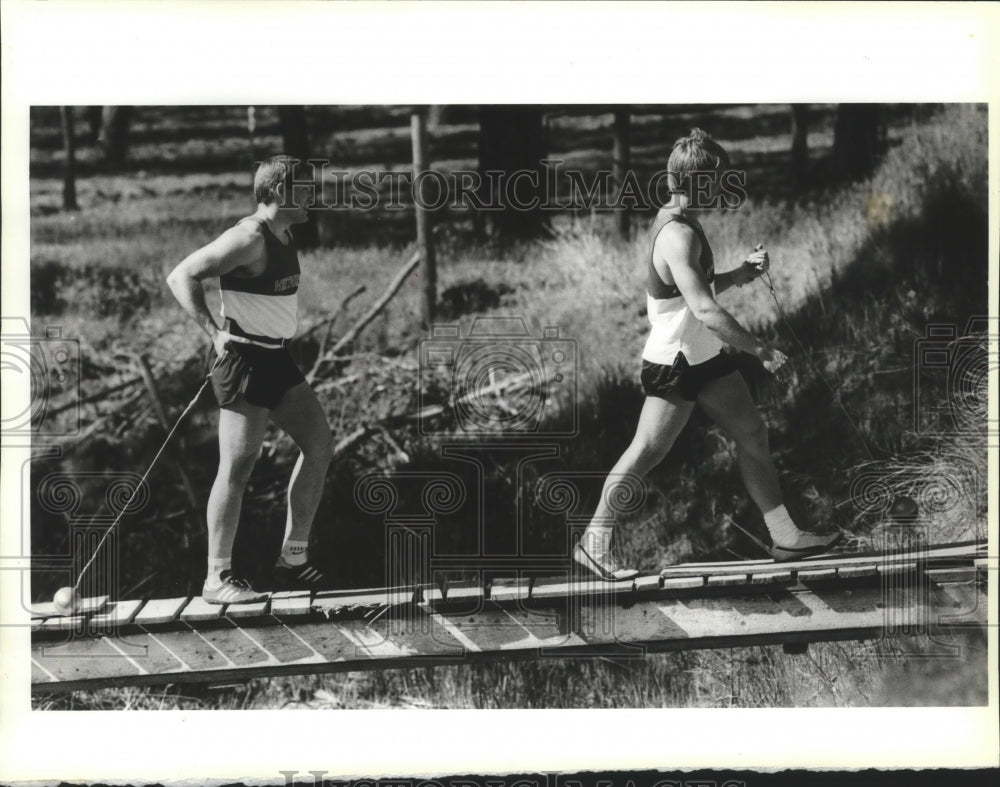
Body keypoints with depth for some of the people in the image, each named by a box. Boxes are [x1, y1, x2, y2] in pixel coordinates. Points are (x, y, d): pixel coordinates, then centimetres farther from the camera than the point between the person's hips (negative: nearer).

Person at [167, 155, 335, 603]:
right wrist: (215, 333, -25)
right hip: (244, 359, -10)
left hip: (275, 358, 10)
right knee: (238, 464, -10)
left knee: (319, 445, 9)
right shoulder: (249, 239, -17)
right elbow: (181, 276, -20)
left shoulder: (283, 235, 12)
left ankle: (293, 559, 15)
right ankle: (218, 578, -4)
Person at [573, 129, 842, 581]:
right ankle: (594, 542, 9)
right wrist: (761, 351, -23)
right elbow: (705, 311, -29)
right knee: (646, 453, -4)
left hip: (705, 357, 10)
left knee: (753, 435, 10)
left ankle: (785, 537, 16)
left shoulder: (679, 223, 8)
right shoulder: (678, 236, -24)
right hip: (674, 364, -10)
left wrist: (743, 273, 4)